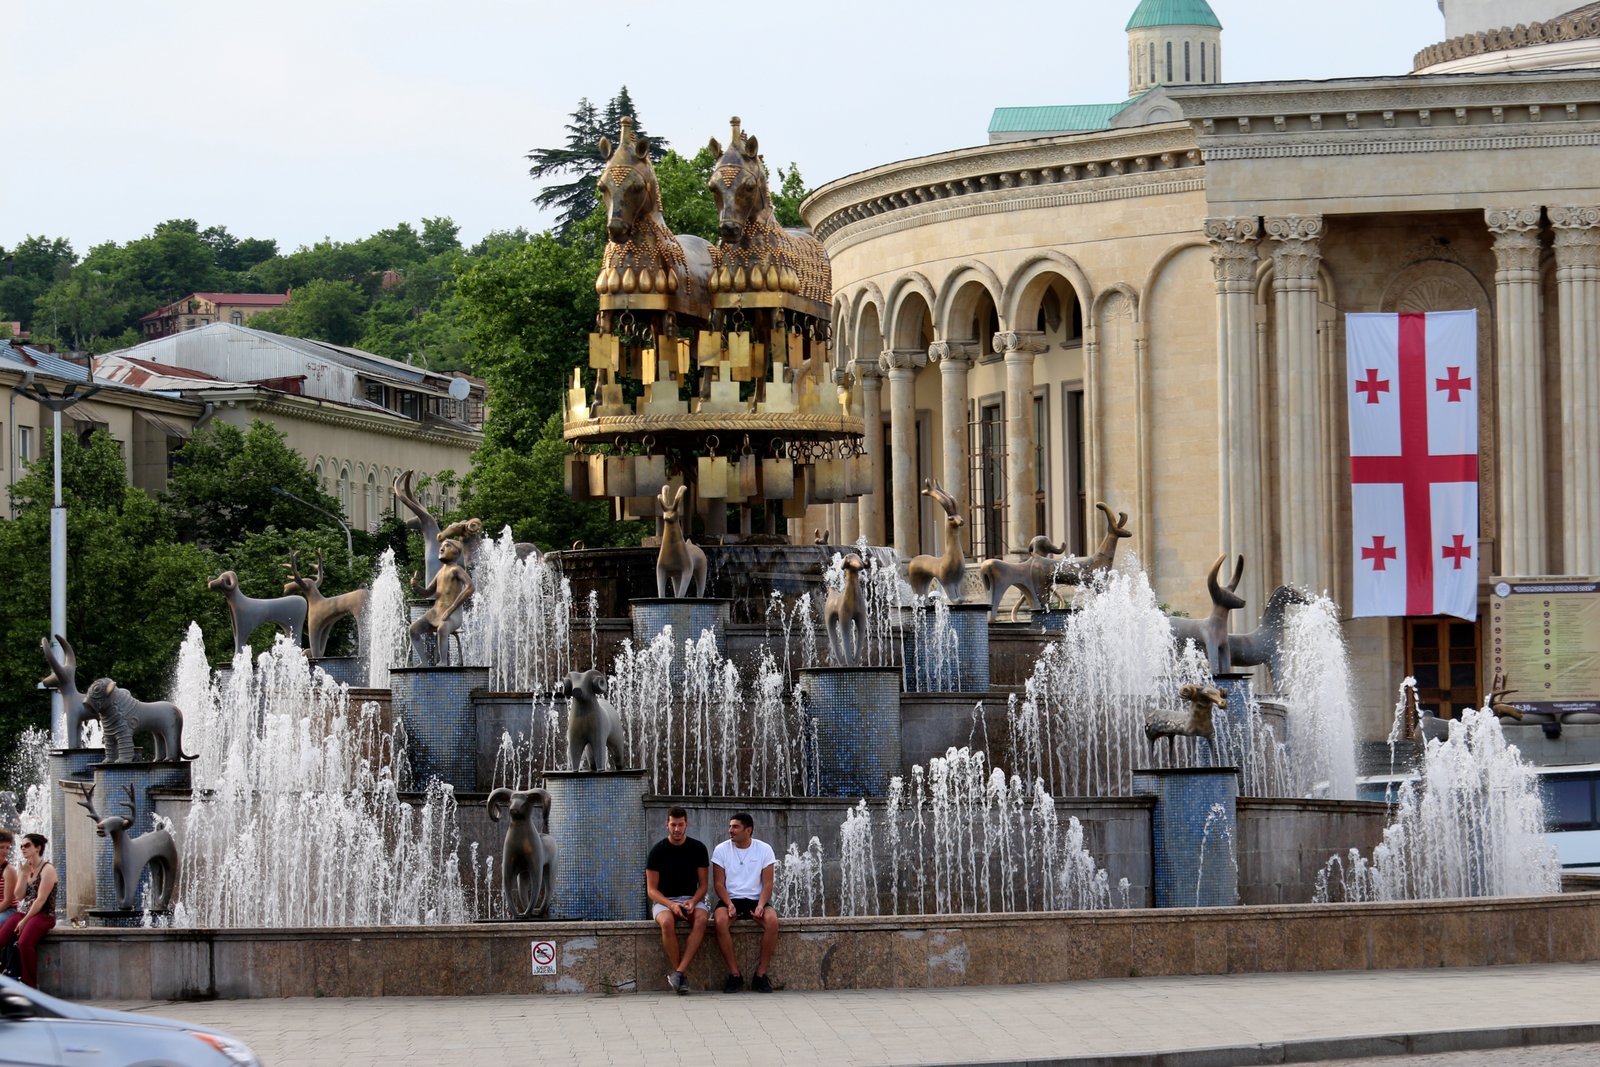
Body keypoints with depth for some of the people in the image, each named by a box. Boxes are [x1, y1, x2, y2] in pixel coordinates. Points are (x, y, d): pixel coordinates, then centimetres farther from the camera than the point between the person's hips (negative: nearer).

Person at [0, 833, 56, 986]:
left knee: (24, 942, -34)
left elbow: (41, 900, -13)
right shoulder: (27, 867, 16)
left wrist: (25, 921, -16)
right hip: (23, 912, 8)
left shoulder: (47, 869, -7)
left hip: (43, 915, -8)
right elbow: (20, 896, 8)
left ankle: (30, 986, -26)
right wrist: (24, 873, -1)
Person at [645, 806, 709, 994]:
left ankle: (679, 972, -38)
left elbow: (703, 884, 5)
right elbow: (652, 889, -3)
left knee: (701, 919, -34)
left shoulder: (698, 849, 3)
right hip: (664, 900, -1)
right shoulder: (658, 851, -2)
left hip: (692, 899, 1)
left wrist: (693, 902, -16)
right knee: (667, 922, -37)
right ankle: (681, 977, -29)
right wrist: (671, 905, -21)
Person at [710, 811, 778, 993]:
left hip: (756, 899, 0)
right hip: (731, 898, 0)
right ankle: (734, 975, -24)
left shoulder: (764, 849, 3)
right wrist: (729, 904, -18)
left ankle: (760, 974, -21)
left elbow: (767, 884, -1)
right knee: (721, 920, -34)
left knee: (772, 920, -32)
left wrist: (761, 905, -19)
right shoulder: (722, 850, 3)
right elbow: (719, 883, 0)